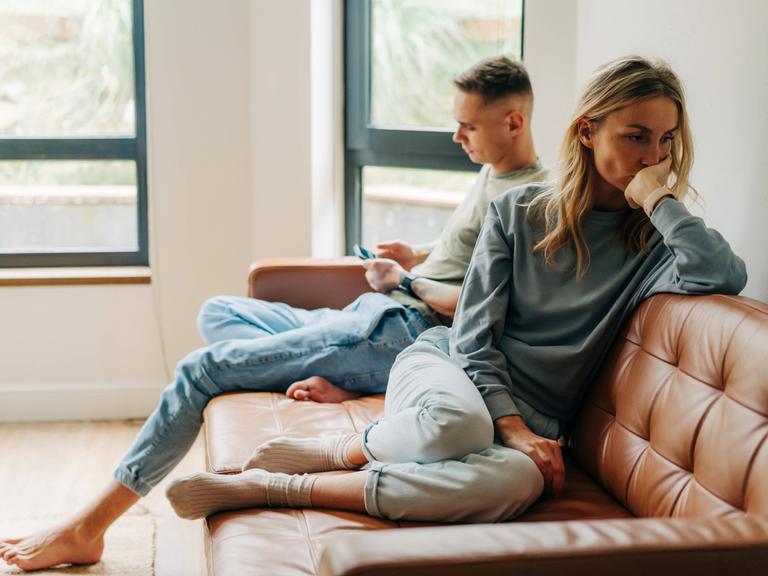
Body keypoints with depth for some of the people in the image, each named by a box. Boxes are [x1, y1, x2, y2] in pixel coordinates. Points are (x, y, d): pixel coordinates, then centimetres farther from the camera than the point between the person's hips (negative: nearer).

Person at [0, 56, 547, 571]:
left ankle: (87, 528, -6)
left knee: (204, 368, -13)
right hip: (368, 317, 11)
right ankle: (320, 381, -15)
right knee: (218, 312, 14)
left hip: (400, 331, -11)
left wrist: (406, 282, -8)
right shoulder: (494, 175, 19)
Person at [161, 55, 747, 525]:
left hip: (530, 420, 1)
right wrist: (510, 424, -15)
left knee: (518, 480, -40)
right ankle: (340, 450, -11)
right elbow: (473, 336, -1)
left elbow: (725, 275, -21)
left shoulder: (655, 239, 2)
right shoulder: (518, 211, 2)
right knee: (454, 421, -43)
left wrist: (658, 196, -14)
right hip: (449, 366, -1)